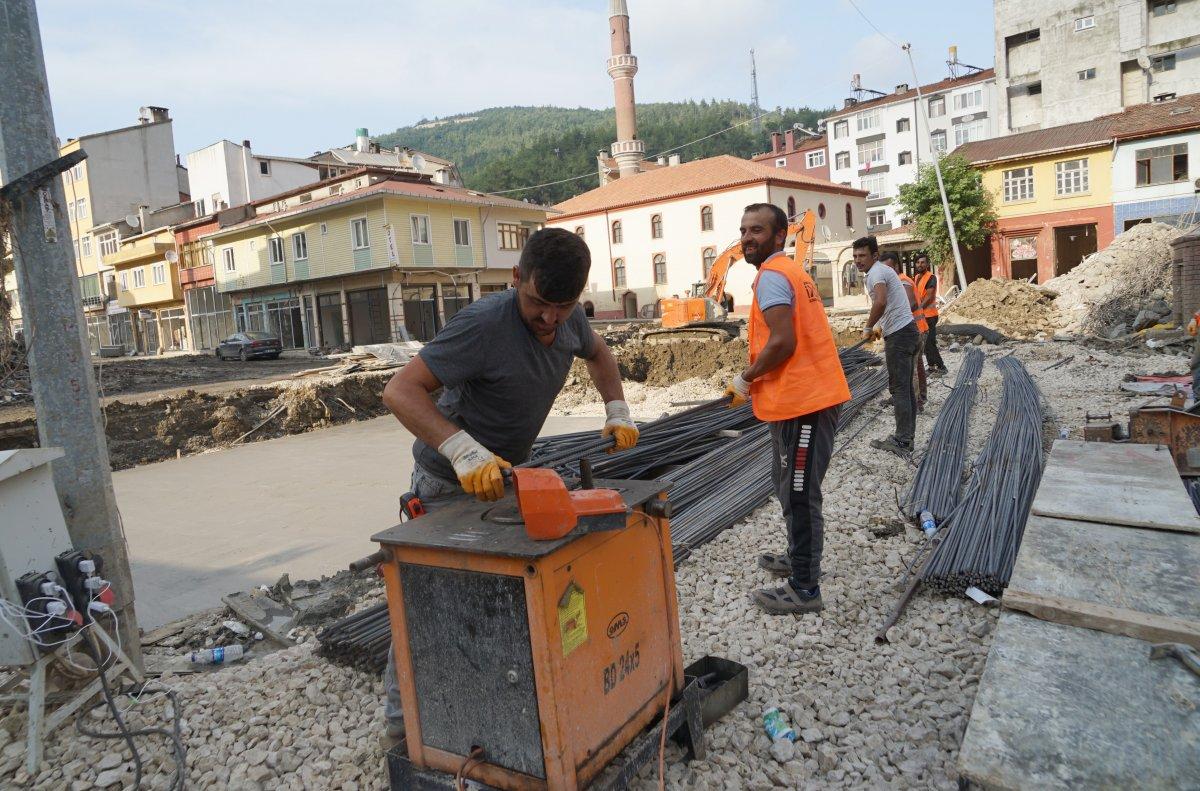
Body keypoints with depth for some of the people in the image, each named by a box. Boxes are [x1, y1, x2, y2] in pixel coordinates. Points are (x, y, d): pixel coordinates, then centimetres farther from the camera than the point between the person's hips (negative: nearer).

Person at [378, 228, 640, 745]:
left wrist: (617, 410, 2)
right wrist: (464, 451, -48)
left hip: (506, 471, 7)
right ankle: (402, 721, 17)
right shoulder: (483, 324, -32)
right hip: (449, 483, -7)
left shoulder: (569, 318, -9)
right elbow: (400, 391, -36)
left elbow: (598, 354, 15)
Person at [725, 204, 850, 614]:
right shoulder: (790, 270, 18)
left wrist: (744, 380, -10)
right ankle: (800, 558, 38)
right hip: (809, 395, 11)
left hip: (802, 401, -11)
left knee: (799, 495, -2)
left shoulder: (771, 275, -13)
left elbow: (782, 342, -23)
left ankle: (805, 589, 8)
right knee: (790, 487, 23)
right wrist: (756, 380, 13)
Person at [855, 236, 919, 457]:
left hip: (899, 335, -10)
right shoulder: (883, 270, 19)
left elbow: (881, 302, -32)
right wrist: (881, 327, 22)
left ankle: (901, 442, -4)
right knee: (906, 387, 13)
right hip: (907, 330, 10)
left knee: (899, 388, -7)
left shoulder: (876, 272, -13)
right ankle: (906, 438, 19)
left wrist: (868, 328, -19)